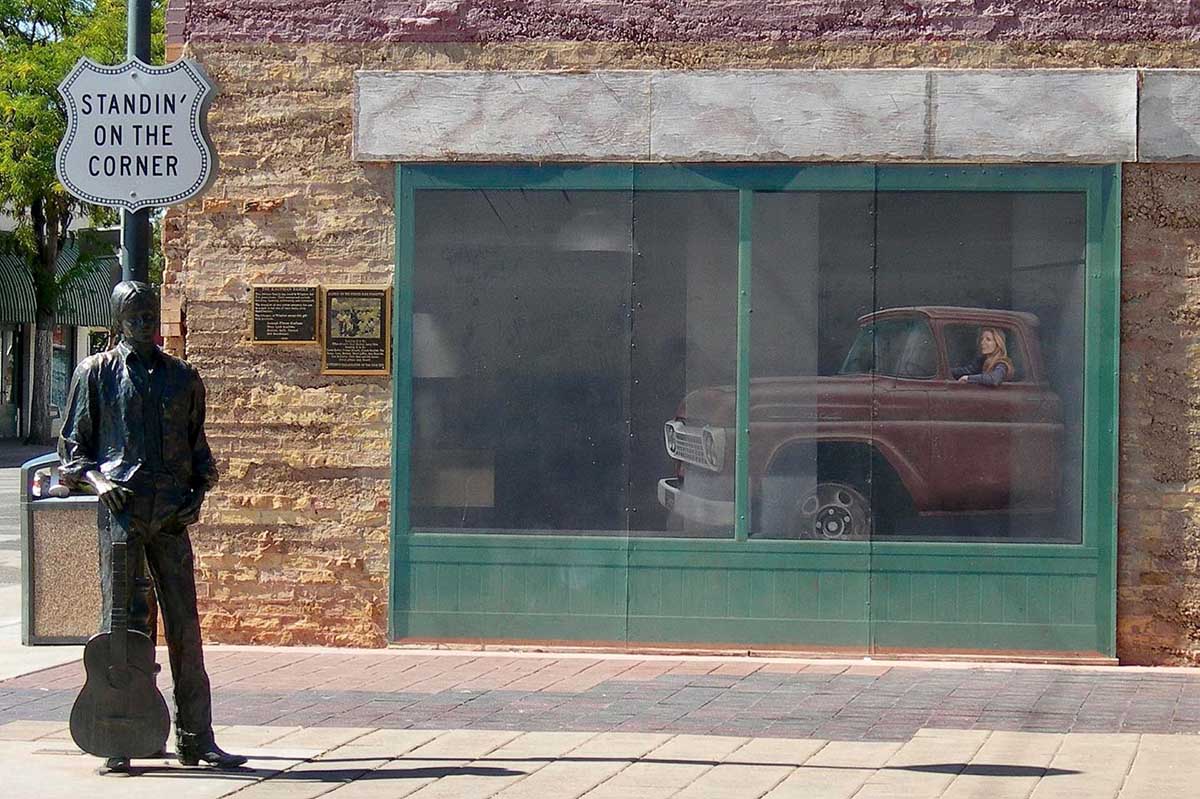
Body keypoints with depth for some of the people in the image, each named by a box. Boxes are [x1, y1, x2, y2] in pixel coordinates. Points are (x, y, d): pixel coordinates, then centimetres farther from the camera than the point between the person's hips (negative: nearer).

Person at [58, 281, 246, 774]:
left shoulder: (182, 377, 16)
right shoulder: (96, 373, 8)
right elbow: (72, 445, 9)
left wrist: (198, 491, 5)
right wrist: (96, 480, -9)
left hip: (171, 514, 3)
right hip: (120, 511, -3)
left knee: (185, 624, 1)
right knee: (122, 622, -4)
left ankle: (196, 738, 6)